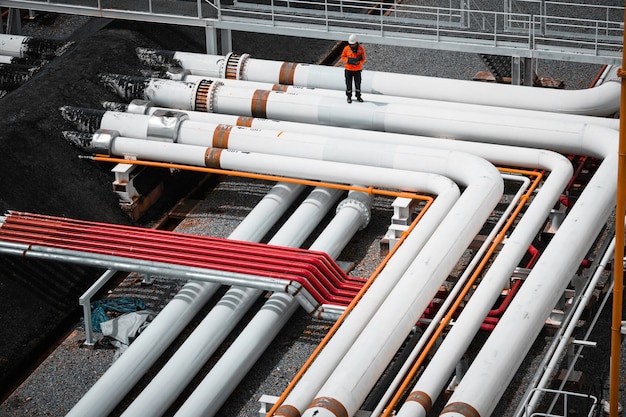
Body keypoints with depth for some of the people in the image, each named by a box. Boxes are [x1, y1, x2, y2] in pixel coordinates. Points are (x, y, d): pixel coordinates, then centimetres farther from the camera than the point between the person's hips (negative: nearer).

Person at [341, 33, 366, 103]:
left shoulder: (361, 49, -7)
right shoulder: (346, 48, -6)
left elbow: (363, 59, -4)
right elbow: (343, 57, 2)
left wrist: (358, 61, -24)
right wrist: (348, 60, -17)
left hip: (357, 69, 0)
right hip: (348, 69, 0)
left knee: (358, 83, 10)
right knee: (348, 84, 5)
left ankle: (358, 96, 27)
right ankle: (349, 97, 20)